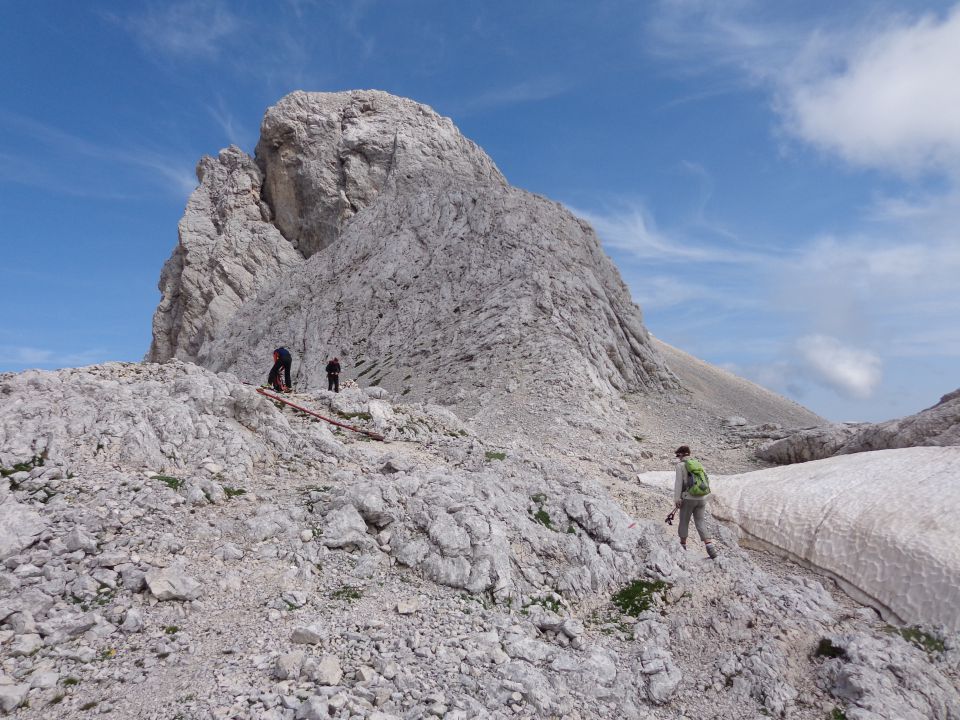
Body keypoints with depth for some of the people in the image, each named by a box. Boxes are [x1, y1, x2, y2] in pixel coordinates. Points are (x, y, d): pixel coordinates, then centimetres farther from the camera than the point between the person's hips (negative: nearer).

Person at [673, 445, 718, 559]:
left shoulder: (680, 465, -3)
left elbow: (678, 482, -9)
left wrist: (677, 499, -8)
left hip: (688, 498, -4)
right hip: (702, 498, 5)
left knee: (684, 521, 12)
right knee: (700, 522, 6)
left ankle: (683, 545, 22)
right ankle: (710, 546, -9)